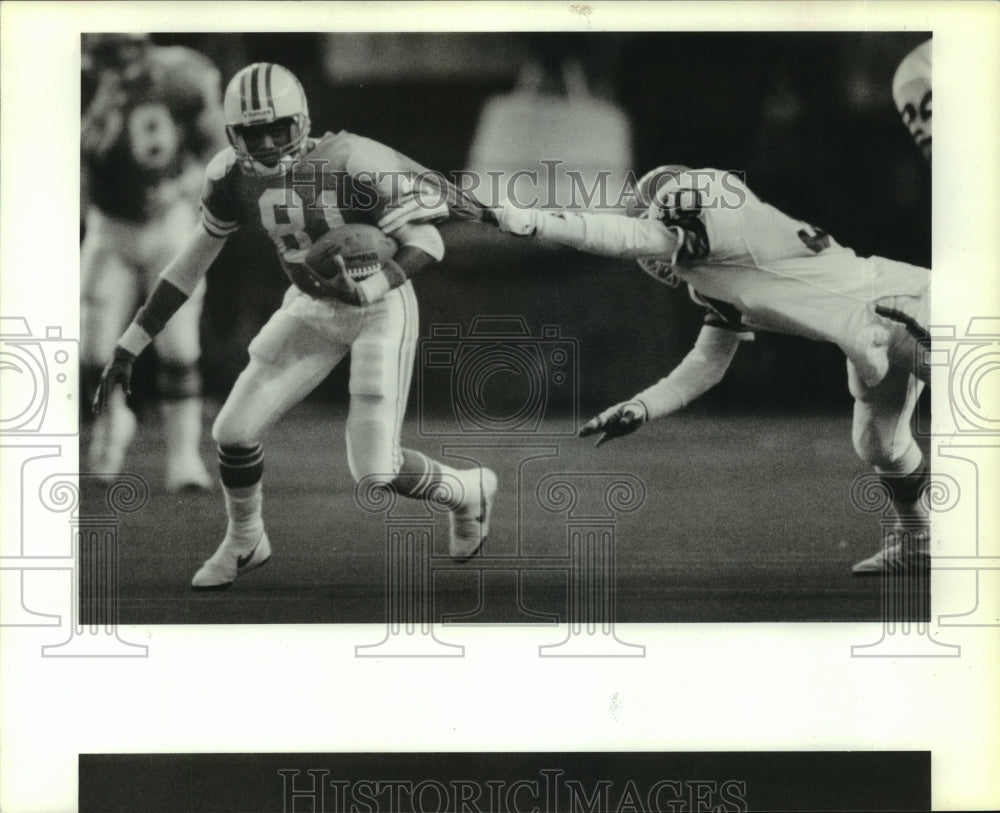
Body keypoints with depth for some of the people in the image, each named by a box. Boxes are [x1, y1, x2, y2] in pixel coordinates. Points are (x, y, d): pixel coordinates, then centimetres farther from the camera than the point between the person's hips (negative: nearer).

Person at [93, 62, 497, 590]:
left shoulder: (353, 164, -30)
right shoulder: (234, 176, -13)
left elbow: (427, 243, -24)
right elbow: (193, 260, -2)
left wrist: (364, 290, -41)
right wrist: (128, 347, -3)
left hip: (381, 308, -5)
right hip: (313, 307, 5)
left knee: (374, 470, -9)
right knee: (234, 430, 0)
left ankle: (468, 492, 24)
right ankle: (244, 544, 30)